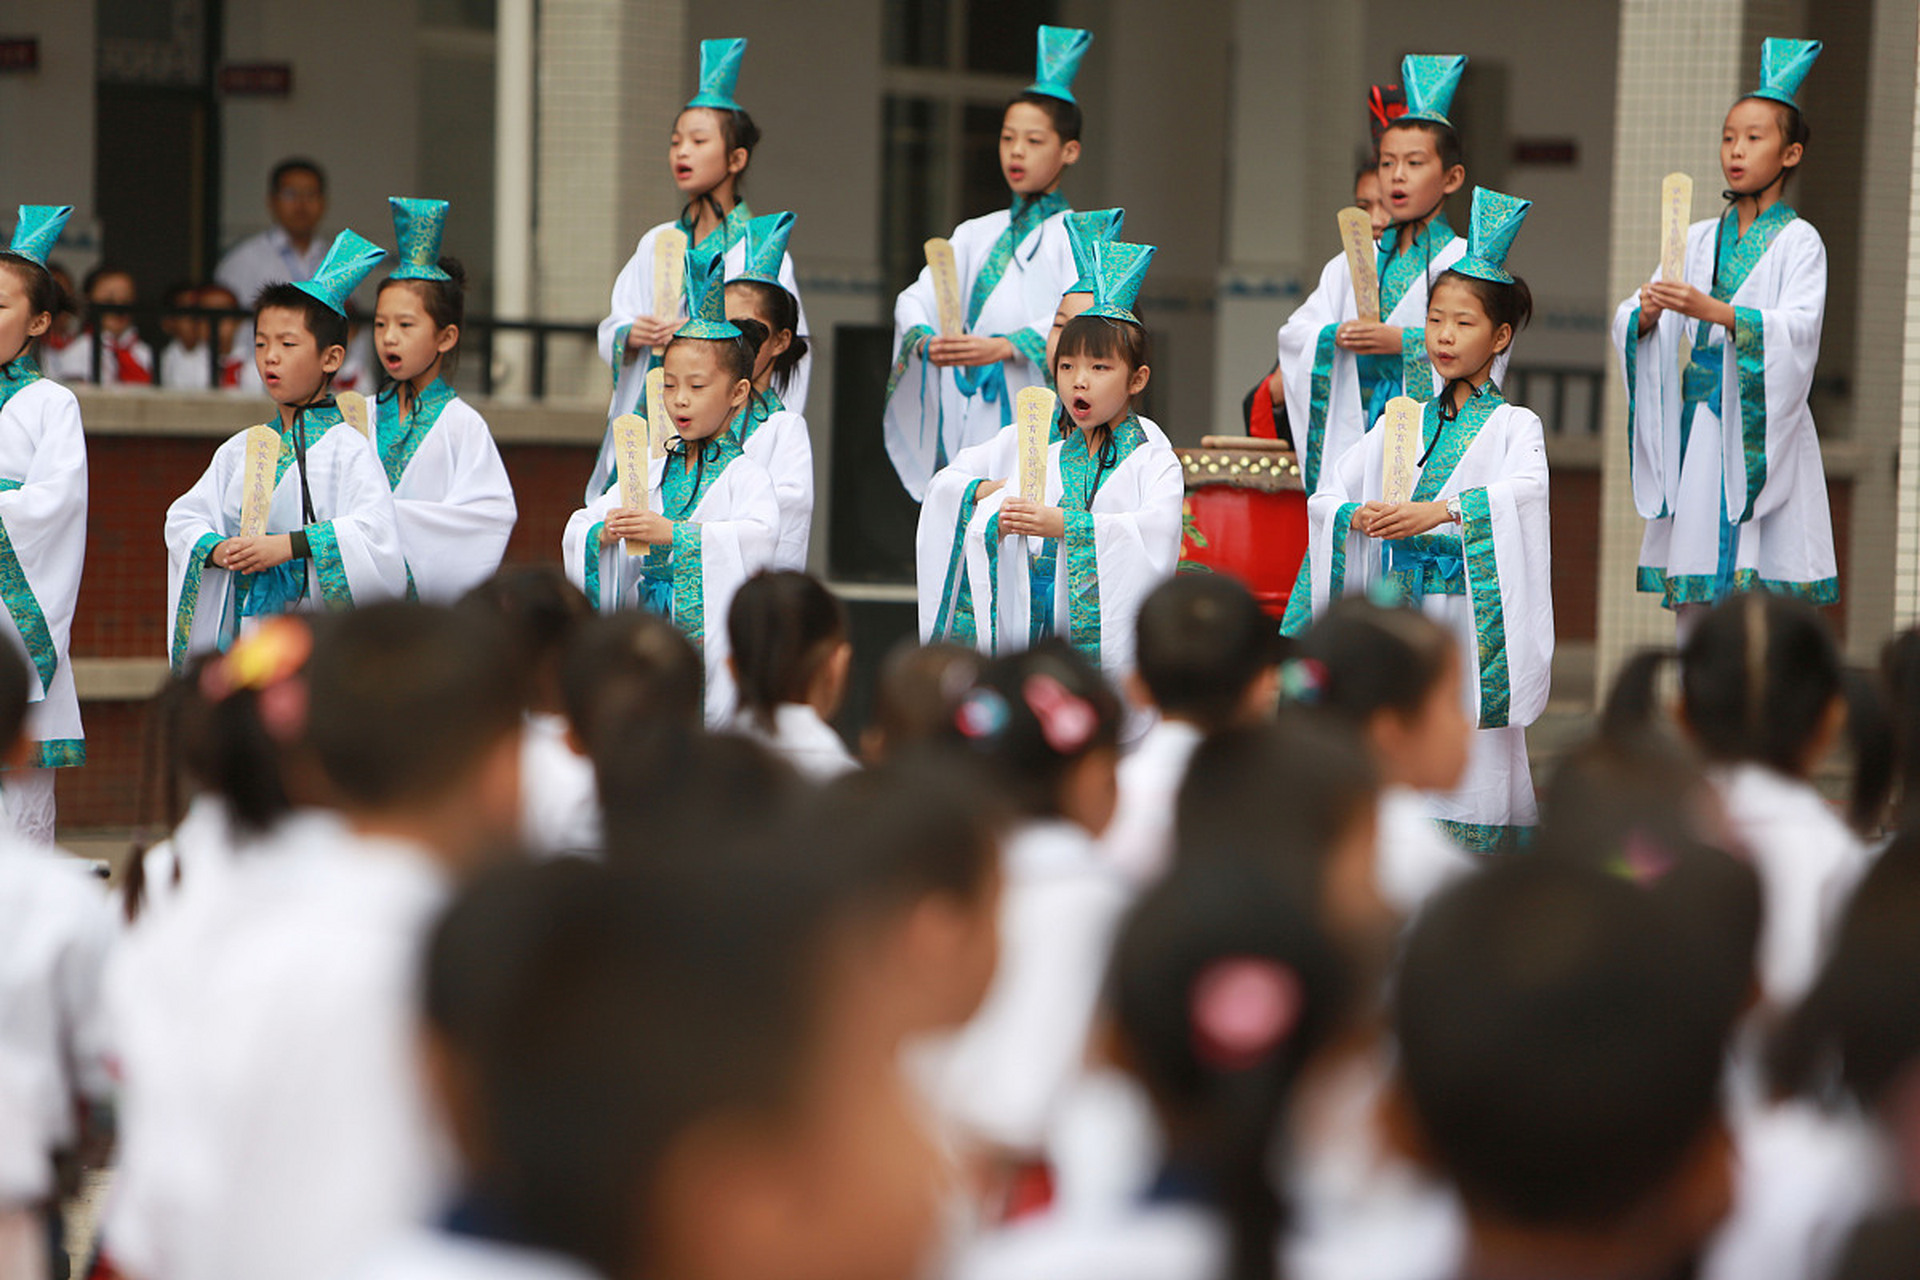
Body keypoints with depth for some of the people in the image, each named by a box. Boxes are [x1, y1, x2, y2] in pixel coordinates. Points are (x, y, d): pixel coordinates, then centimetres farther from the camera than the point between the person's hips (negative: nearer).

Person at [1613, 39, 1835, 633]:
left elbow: (1799, 327, -16)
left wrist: (1713, 311, -29)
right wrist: (1645, 315, -16)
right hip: (1696, 432, 5)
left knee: (1766, 599, -9)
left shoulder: (1798, 241, 0)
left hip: (1764, 429, -5)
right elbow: (1627, 323, 8)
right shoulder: (1699, 239, 15)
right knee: (1692, 597, 2)